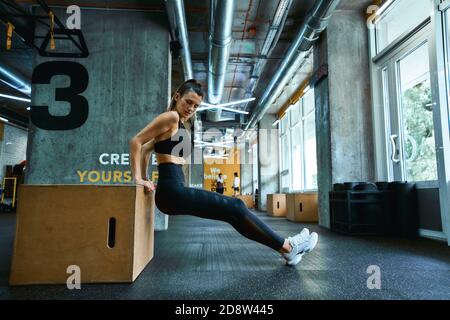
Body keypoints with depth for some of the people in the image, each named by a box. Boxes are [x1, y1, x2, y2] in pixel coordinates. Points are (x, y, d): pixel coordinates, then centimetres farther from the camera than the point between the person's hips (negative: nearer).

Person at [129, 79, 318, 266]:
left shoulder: (179, 124, 20)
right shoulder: (171, 117, -6)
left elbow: (145, 149, 26)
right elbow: (136, 141, -10)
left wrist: (145, 179, 19)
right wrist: (137, 178, -12)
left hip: (174, 193, 9)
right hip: (172, 192, -9)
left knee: (233, 209, 6)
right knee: (234, 208, -7)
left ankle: (285, 246, 11)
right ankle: (287, 248, 3)